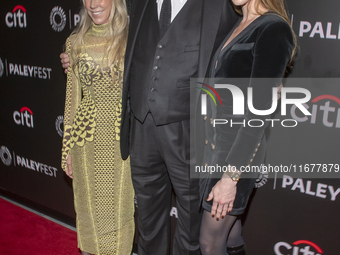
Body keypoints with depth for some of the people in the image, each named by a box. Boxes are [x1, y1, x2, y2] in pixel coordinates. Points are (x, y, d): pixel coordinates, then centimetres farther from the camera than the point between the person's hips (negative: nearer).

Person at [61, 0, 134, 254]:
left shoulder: (131, 40, -2)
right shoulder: (76, 42, 4)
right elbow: (72, 95, 7)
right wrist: (67, 147, 8)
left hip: (123, 138, -1)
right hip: (87, 138, 2)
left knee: (121, 205, 10)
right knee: (89, 206, 14)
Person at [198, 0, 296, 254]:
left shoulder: (274, 29, -18)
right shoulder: (239, 25, 8)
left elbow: (258, 113, -21)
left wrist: (230, 176, -20)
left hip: (239, 149, -8)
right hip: (216, 140, 8)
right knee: (228, 218, 22)